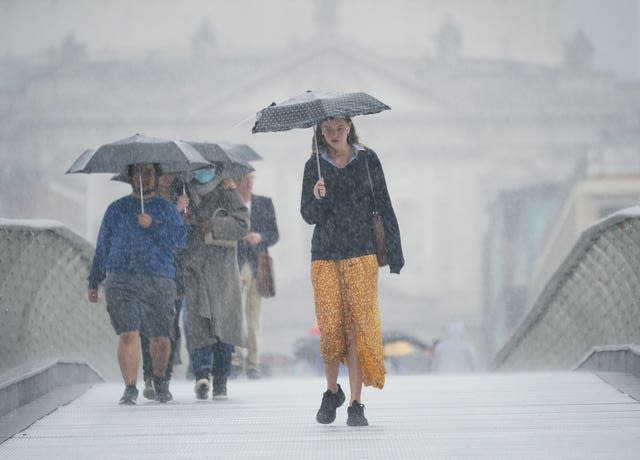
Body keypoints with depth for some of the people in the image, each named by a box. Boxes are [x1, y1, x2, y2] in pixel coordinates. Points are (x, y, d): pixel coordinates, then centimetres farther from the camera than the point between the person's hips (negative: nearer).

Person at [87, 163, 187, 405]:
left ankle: (160, 380, 30)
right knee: (128, 334, -16)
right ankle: (130, 388, -12)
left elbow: (181, 239, -1)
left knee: (161, 338, 4)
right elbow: (102, 247, 18)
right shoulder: (117, 209, 15)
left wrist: (152, 226, -12)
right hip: (122, 280, 0)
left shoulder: (166, 209, 13)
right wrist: (93, 282, 15)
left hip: (159, 280, 0)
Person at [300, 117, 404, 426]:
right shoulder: (315, 166, 8)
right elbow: (309, 216, 3)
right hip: (325, 256, 1)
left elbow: (383, 205, 7)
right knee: (330, 328, -4)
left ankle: (356, 404, -4)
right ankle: (332, 392, 20)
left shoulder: (367, 160, 6)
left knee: (358, 328, -7)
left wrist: (395, 251, 2)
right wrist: (317, 198, -19)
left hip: (362, 255, -1)